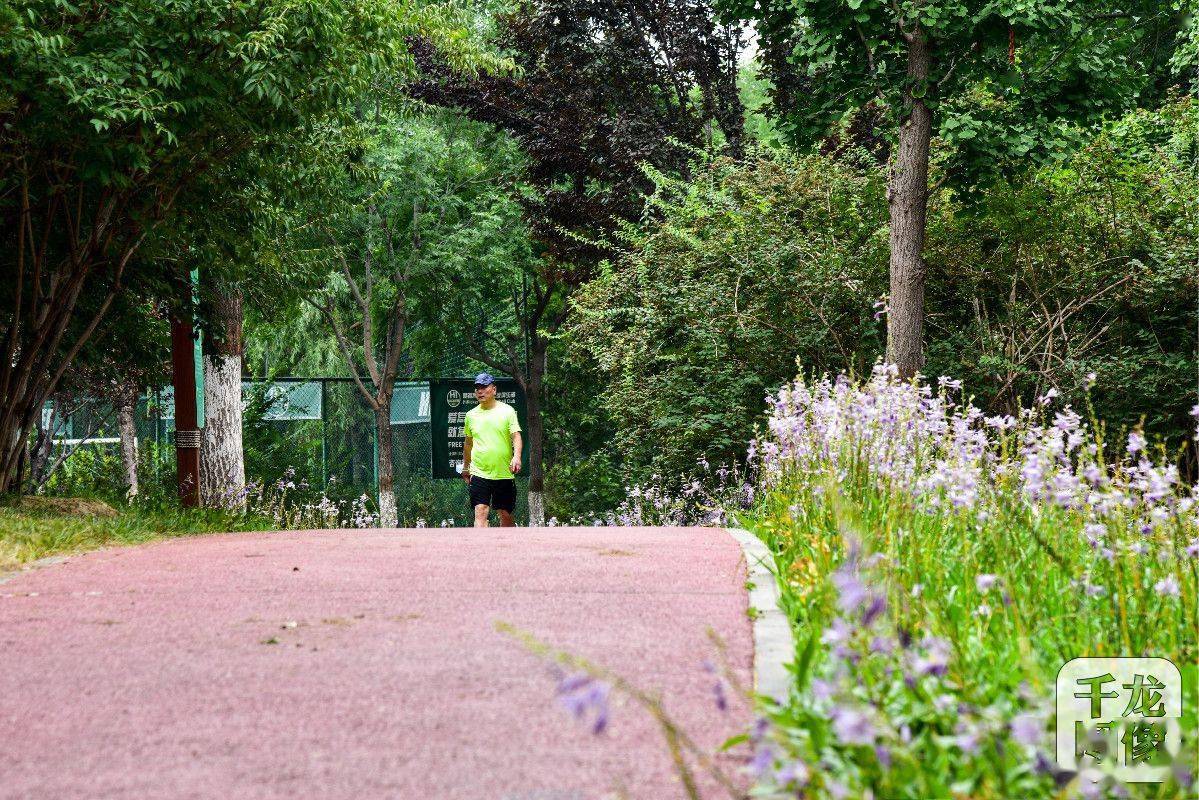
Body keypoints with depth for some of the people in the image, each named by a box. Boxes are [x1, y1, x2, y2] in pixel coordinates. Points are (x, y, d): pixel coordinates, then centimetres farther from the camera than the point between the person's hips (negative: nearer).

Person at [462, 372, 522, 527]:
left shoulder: (507, 411, 0)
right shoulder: (471, 415, 9)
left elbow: (516, 436, -9)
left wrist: (516, 456, -26)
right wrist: (465, 468, 25)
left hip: (504, 473, -1)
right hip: (479, 473, 1)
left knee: (506, 514, 8)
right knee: (480, 513, -13)